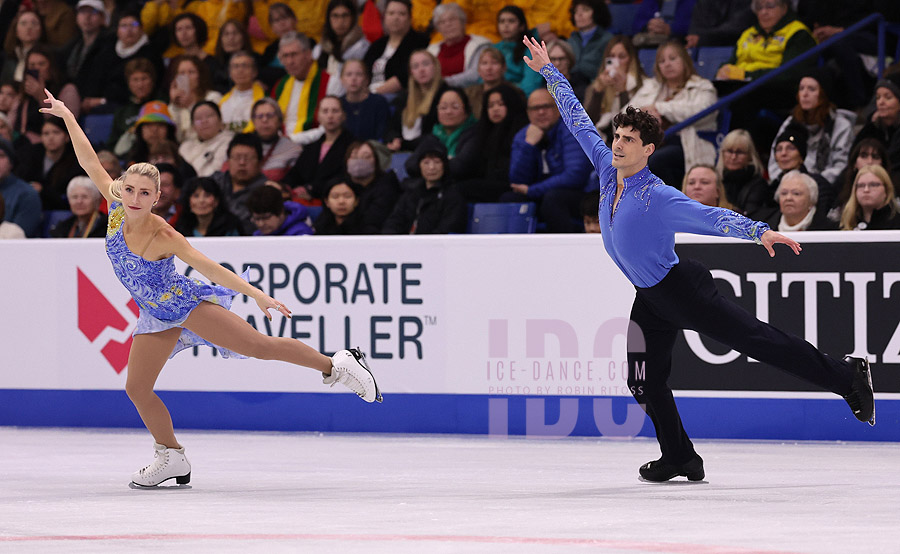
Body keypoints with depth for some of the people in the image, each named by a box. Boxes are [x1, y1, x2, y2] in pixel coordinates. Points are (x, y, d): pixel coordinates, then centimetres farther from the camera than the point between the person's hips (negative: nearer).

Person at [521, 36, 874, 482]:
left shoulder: (658, 198, -22)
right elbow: (578, 121, 9)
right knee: (645, 381, 7)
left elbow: (712, 217, -32)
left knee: (759, 341, -11)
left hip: (682, 289, -8)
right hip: (650, 301, 8)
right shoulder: (608, 172, -1)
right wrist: (549, 72, 13)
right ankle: (681, 459, 18)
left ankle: (847, 377, -9)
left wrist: (759, 232, -47)